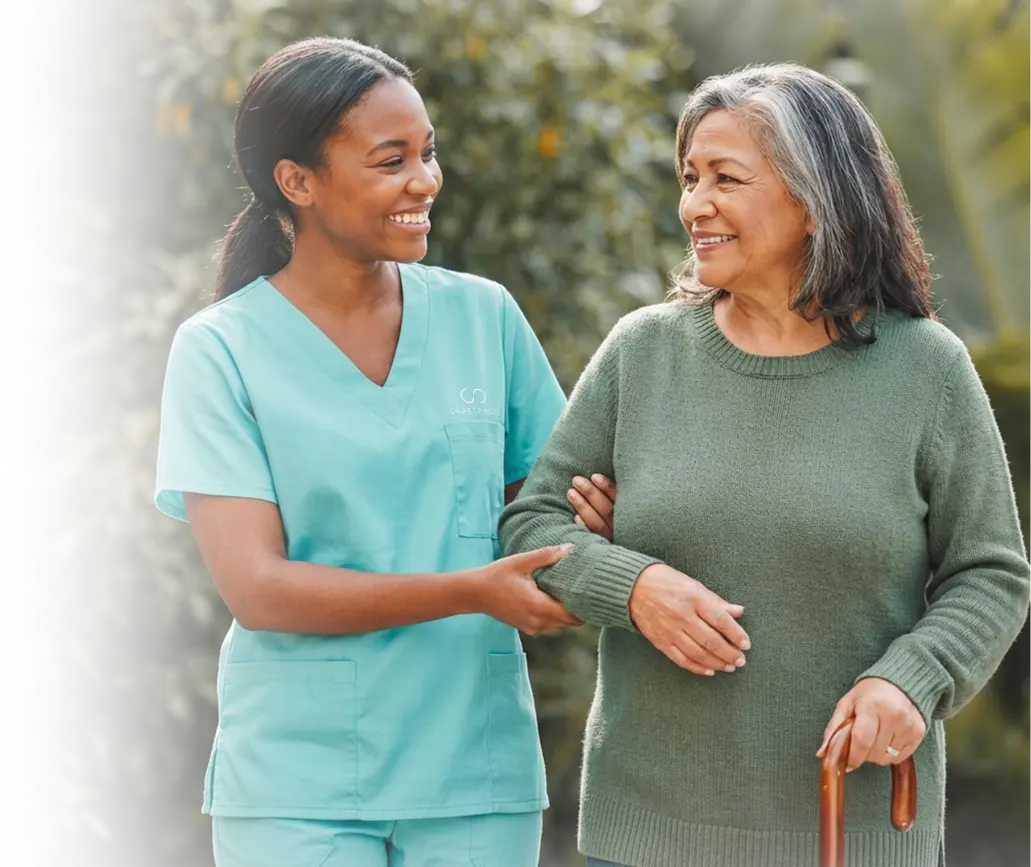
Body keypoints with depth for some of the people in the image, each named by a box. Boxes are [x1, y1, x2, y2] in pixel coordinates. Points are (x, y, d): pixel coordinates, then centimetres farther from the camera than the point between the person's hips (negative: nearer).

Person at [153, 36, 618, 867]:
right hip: (298, 782, -3)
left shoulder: (483, 316, 5)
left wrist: (588, 516, -11)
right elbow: (256, 587, -11)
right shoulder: (220, 350, -5)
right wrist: (472, 592, -18)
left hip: (478, 770, 3)